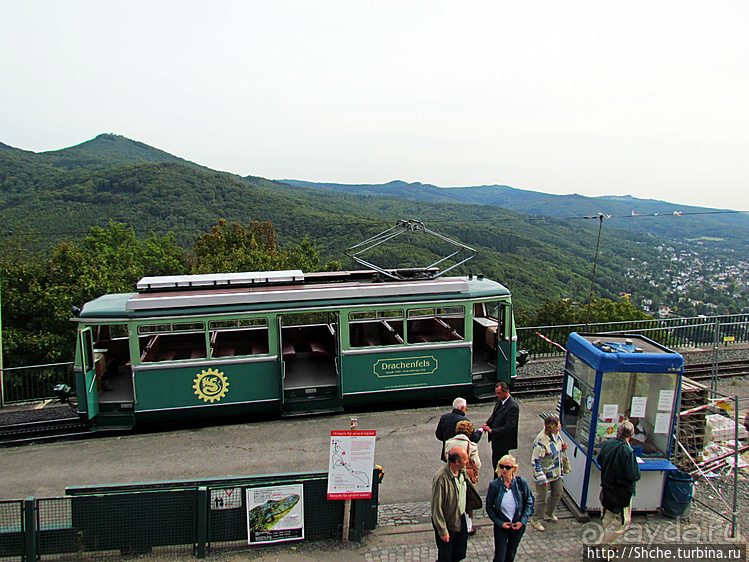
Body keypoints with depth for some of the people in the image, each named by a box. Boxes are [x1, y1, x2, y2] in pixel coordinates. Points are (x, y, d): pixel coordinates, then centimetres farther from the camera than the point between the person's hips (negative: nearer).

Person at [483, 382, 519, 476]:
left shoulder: (512, 406, -23)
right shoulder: (500, 401, 4)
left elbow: (509, 427, -26)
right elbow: (494, 415, 18)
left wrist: (492, 430, -25)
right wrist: (487, 424, -1)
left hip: (503, 442, -8)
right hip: (496, 439, 8)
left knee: (499, 466, 2)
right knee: (495, 463, 20)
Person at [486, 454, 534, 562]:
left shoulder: (521, 482, -14)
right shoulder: (494, 485, -16)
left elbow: (529, 502, -2)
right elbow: (489, 507, -6)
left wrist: (522, 521, -9)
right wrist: (500, 523, -13)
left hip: (518, 525, 1)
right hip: (501, 525, -1)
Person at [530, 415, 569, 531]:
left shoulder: (556, 434, -7)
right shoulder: (541, 441, -32)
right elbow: (535, 461, -25)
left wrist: (563, 447, -7)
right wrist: (542, 478, -24)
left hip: (556, 472, 8)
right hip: (544, 473, -8)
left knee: (558, 492, 23)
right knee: (541, 497, 7)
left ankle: (548, 513, 49)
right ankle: (536, 520, 30)